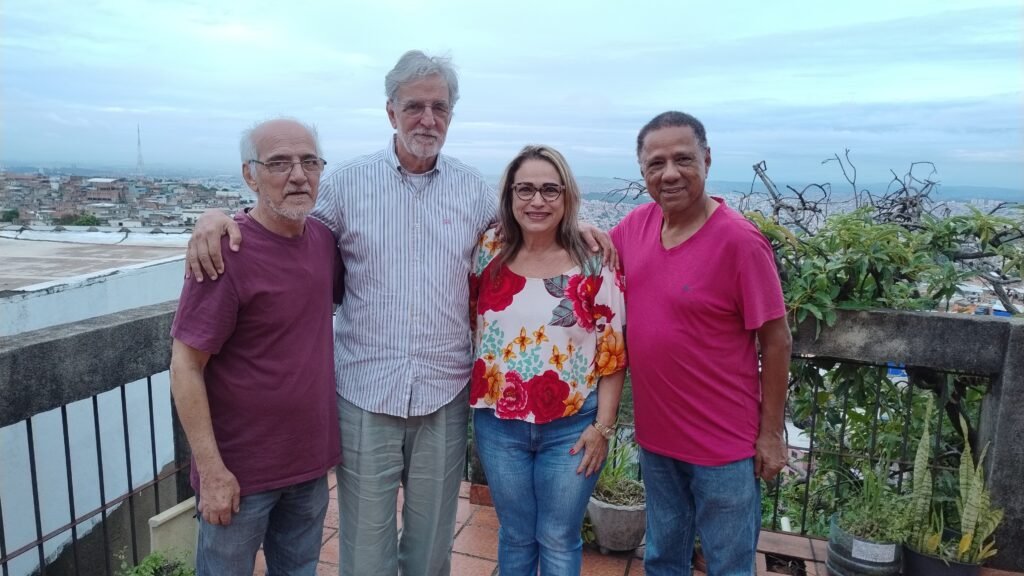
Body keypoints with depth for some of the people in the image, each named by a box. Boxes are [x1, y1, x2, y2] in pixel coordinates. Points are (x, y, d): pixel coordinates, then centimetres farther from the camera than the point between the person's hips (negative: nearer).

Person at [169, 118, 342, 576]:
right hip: (241, 470, -5)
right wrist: (212, 470, -16)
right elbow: (185, 368, -17)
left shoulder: (324, 239, -2)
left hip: (311, 460, 6)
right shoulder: (226, 252, -19)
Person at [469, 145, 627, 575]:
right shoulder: (488, 253, -3)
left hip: (571, 427, -2)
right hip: (499, 424, 2)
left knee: (559, 540, 15)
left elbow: (613, 354, -5)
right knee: (515, 536, 19)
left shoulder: (593, 263, -9)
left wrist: (603, 426, -7)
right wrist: (470, 401, -1)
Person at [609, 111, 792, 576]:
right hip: (654, 436, 5)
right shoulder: (636, 224, -3)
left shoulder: (739, 240, -19)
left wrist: (771, 434, -10)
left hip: (724, 447, -5)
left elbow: (776, 342, -13)